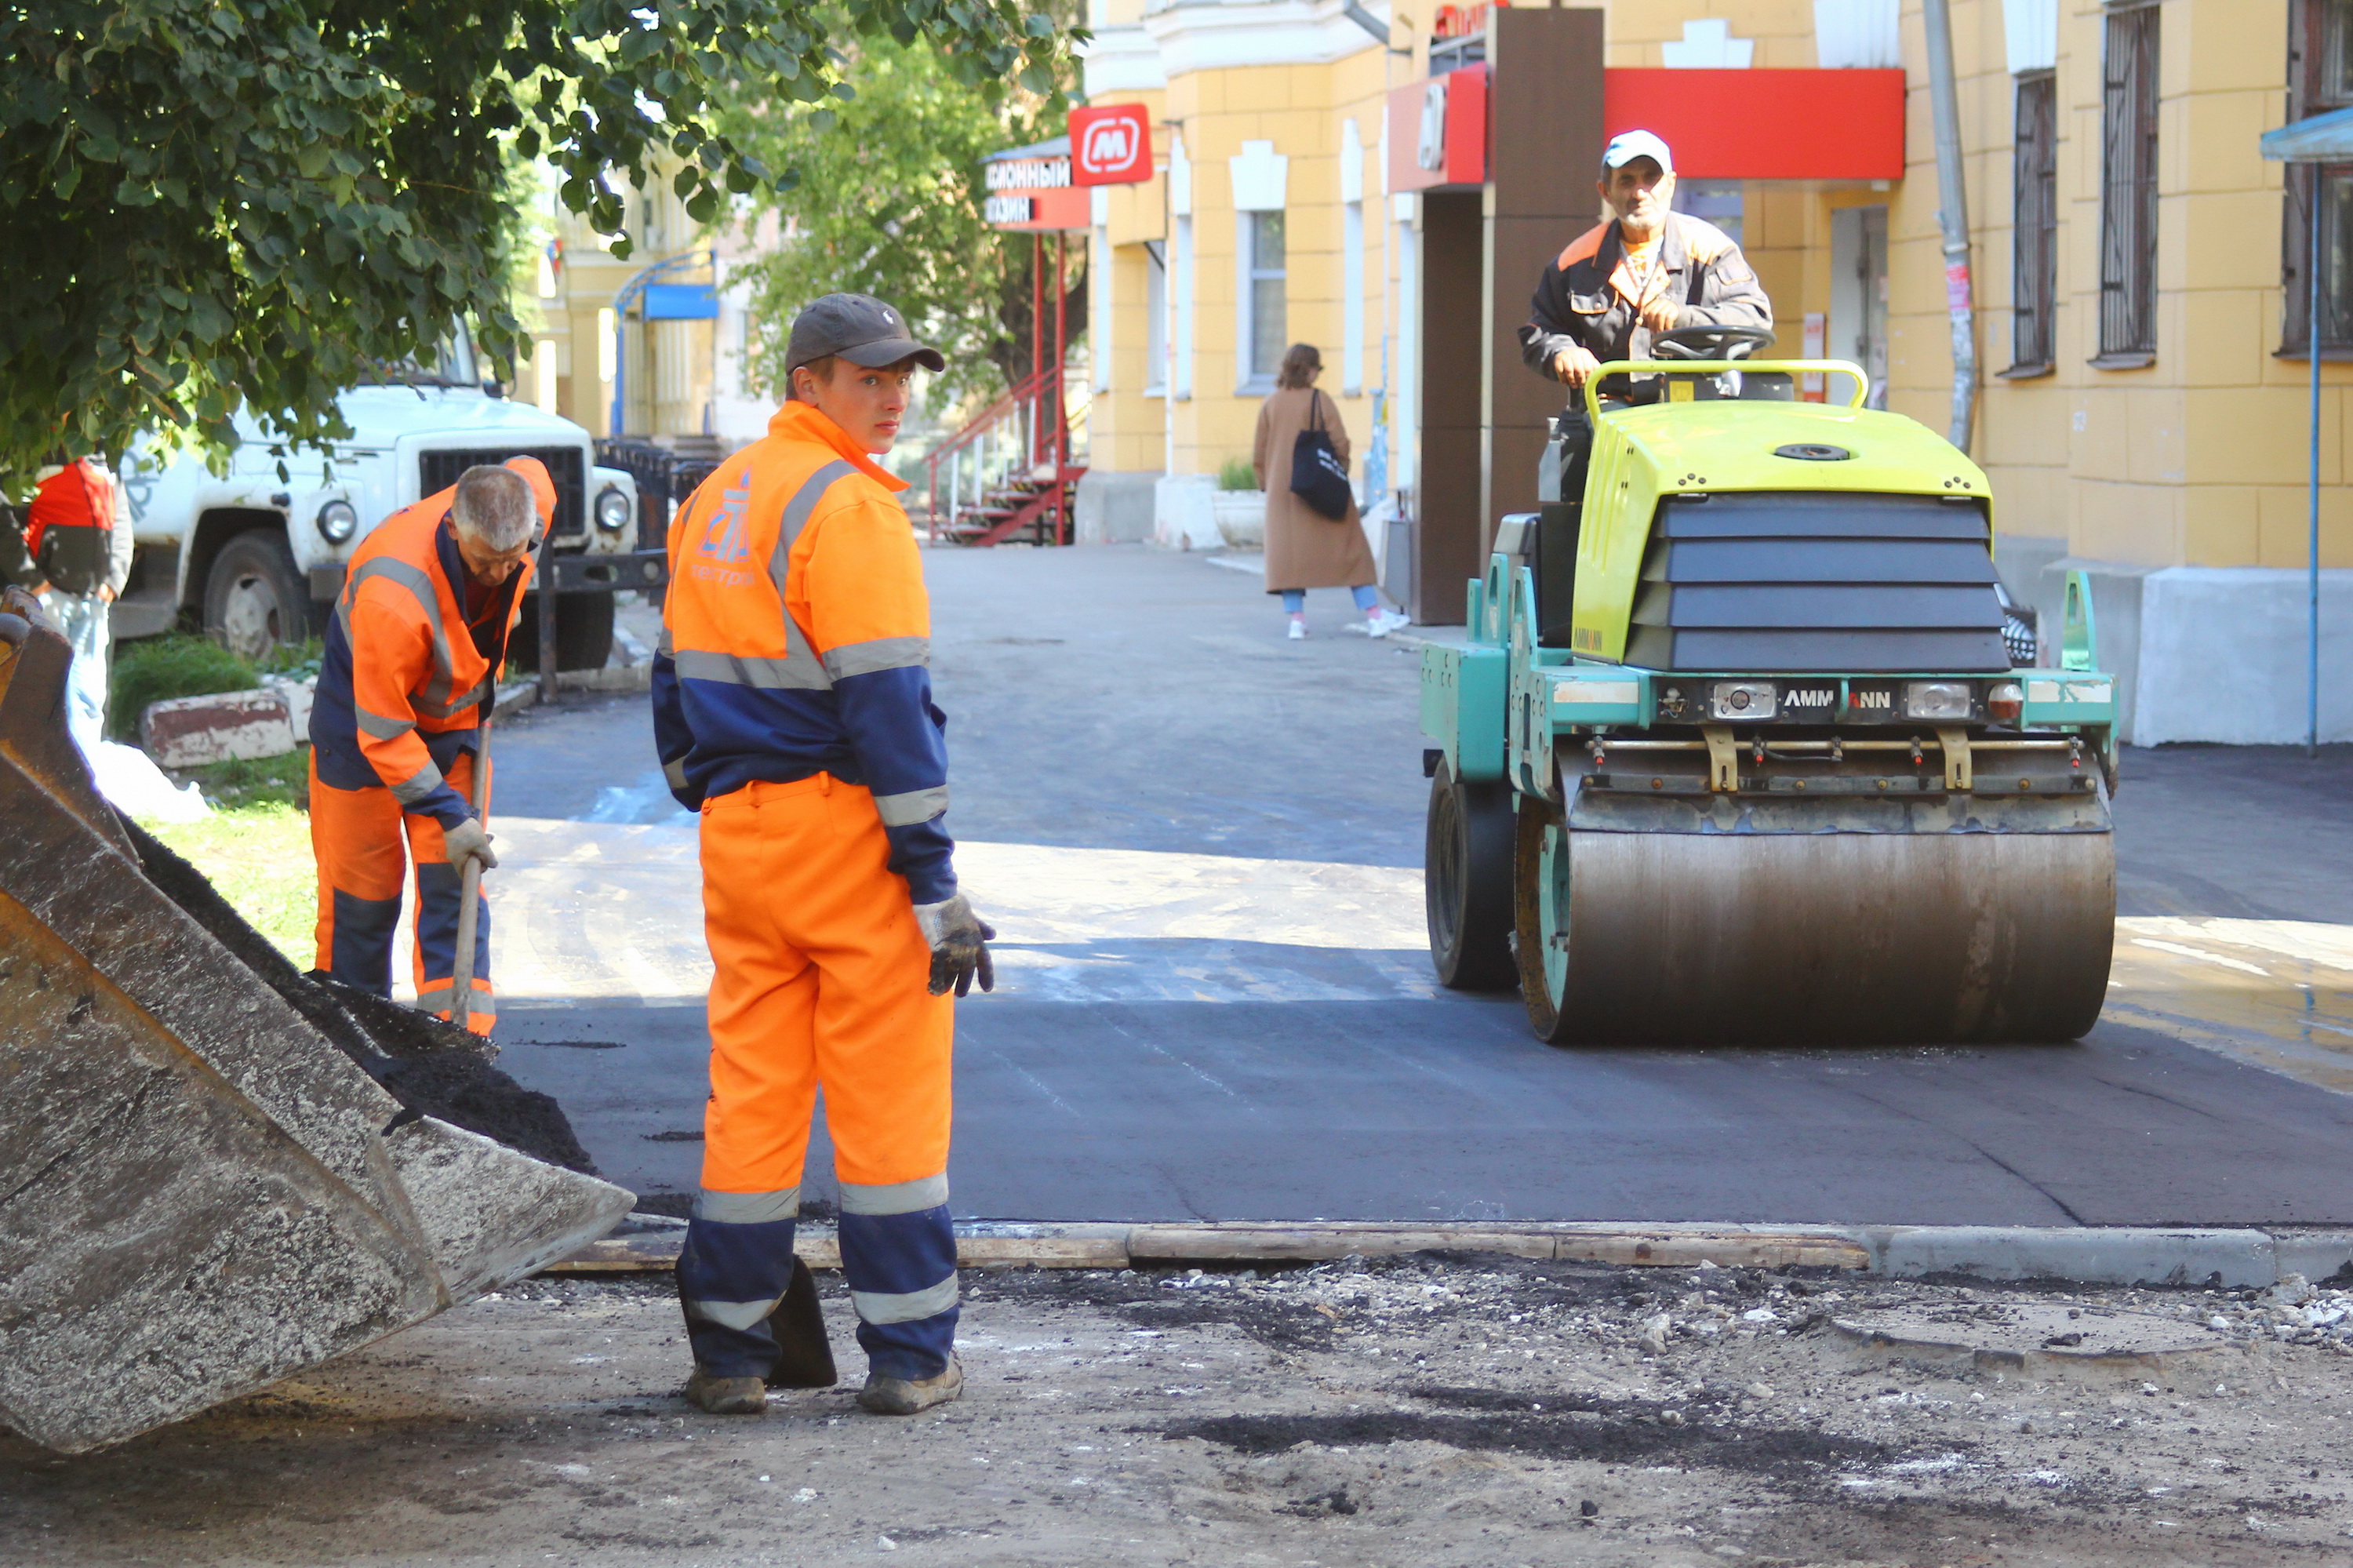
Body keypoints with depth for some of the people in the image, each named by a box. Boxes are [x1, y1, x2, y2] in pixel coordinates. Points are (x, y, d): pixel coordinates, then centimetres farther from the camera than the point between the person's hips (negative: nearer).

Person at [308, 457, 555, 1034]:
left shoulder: (529, 499, -23)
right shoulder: (393, 592, -40)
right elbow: (382, 728, -31)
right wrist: (449, 815, -29)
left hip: (455, 717, 5)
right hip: (363, 715, -5)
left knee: (452, 880, -3)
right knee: (362, 888, 1)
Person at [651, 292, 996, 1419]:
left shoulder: (710, 503, 14)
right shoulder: (846, 505, -13)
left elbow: (678, 685, 20)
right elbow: (884, 702, -17)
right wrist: (937, 885, -16)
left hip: (739, 837, 7)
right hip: (848, 825, -7)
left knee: (750, 1093, 10)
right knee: (890, 1101, 1)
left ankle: (729, 1355, 11)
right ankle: (908, 1356, 4)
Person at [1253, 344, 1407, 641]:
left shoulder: (1269, 406, 3)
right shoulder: (1320, 402, -7)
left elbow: (1259, 453, 7)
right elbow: (1340, 445, -8)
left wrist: (1265, 483, 18)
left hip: (1281, 491, 3)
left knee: (1288, 554, 4)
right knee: (1350, 550, 3)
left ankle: (1296, 618, -5)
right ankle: (1373, 615, 3)